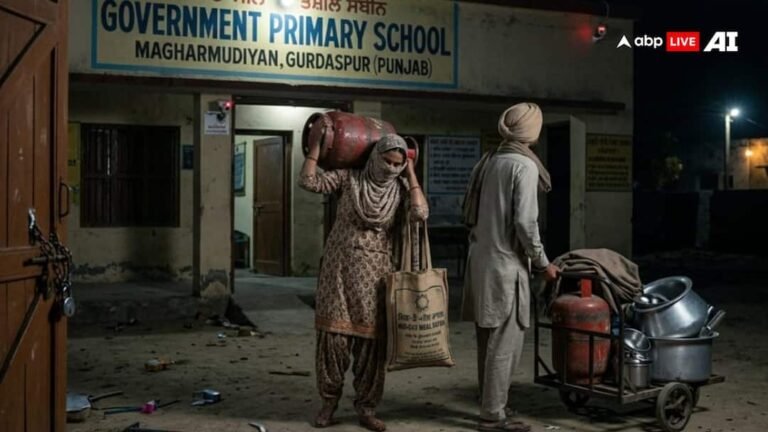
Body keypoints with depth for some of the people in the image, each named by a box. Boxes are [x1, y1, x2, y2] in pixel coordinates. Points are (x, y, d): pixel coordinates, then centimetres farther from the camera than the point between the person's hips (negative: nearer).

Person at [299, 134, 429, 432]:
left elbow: (420, 214, -16)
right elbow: (308, 181, -6)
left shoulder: (401, 190, 3)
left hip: (374, 273, 1)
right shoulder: (349, 178, 1)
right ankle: (329, 401, 13)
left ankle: (366, 408, 13)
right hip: (339, 268, -1)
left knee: (372, 340, 1)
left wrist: (411, 172, -9)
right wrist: (317, 141, -8)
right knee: (333, 334, -3)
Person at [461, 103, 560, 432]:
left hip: (480, 259, 8)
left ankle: (489, 405, 25)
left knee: (488, 339, 15)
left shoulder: (487, 161, 10)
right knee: (505, 342, -1)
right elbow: (525, 222, -17)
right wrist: (543, 263, -7)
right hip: (506, 263, -8)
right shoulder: (524, 165, -12)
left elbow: (469, 211, 13)